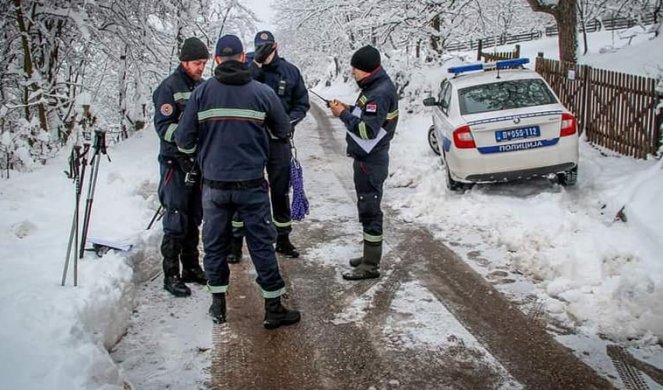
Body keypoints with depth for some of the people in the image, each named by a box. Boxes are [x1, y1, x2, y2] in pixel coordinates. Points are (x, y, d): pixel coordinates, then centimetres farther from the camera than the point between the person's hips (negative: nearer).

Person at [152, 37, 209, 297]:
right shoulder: (169, 88, -10)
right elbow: (163, 126, -15)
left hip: (200, 162, 7)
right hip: (176, 163, -7)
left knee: (194, 219, 14)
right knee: (176, 221, -4)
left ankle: (191, 268, 25)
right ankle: (171, 275, 5)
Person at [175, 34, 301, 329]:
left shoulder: (202, 92, -5)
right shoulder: (263, 92, -5)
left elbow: (184, 140, -4)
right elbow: (284, 132, 8)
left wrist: (193, 150, 19)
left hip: (214, 185, 1)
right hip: (252, 184, -1)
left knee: (215, 244, 15)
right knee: (262, 244, 7)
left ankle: (218, 305, 24)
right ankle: (273, 309, 13)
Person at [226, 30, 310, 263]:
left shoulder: (290, 71, 3)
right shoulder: (249, 68, -2)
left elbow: (302, 103, 8)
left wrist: (288, 121, -10)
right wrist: (257, 63, -26)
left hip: (278, 140, 2)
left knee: (281, 191, 12)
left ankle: (283, 238, 26)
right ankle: (236, 240, 16)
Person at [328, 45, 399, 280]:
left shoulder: (380, 93, -20)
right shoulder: (374, 87, 11)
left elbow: (367, 130, -25)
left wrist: (343, 114, -16)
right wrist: (348, 110, 3)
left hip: (371, 162, -10)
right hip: (366, 158, 10)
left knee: (369, 211, -4)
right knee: (367, 208, 17)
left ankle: (370, 266, 3)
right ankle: (370, 256, 29)